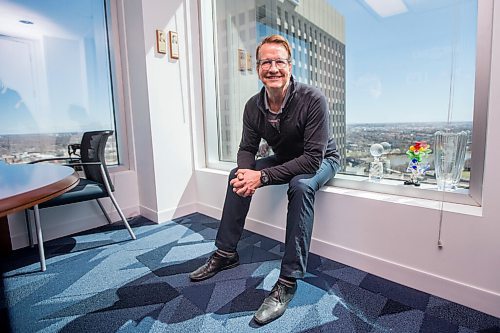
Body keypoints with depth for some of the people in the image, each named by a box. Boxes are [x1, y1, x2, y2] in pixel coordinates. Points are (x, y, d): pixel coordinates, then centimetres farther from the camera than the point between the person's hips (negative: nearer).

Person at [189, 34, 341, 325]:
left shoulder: (313, 99, -29)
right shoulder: (254, 106, -12)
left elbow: (313, 158, -33)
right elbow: (247, 148, -5)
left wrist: (263, 177, -40)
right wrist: (246, 171, -30)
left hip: (321, 161, -5)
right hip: (285, 160, 6)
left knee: (301, 185, -37)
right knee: (238, 176, -9)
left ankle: (288, 282, -27)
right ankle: (226, 254, 2)